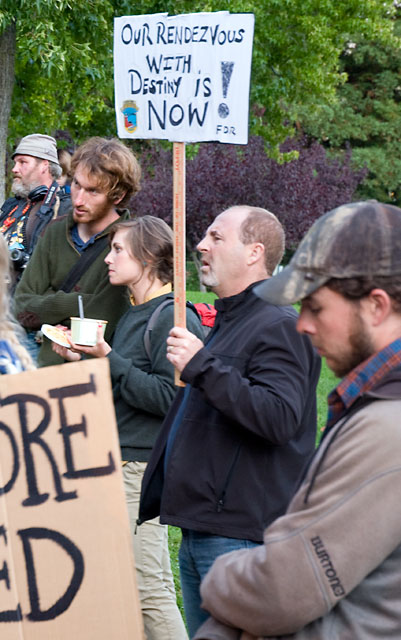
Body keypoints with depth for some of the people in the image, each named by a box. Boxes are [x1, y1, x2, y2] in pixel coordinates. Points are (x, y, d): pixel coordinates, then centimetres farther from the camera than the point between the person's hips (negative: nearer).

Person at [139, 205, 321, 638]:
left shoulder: (279, 326, -13)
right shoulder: (228, 323, 20)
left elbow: (280, 417, -28)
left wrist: (201, 367, -25)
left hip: (241, 536, -10)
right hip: (200, 530, 10)